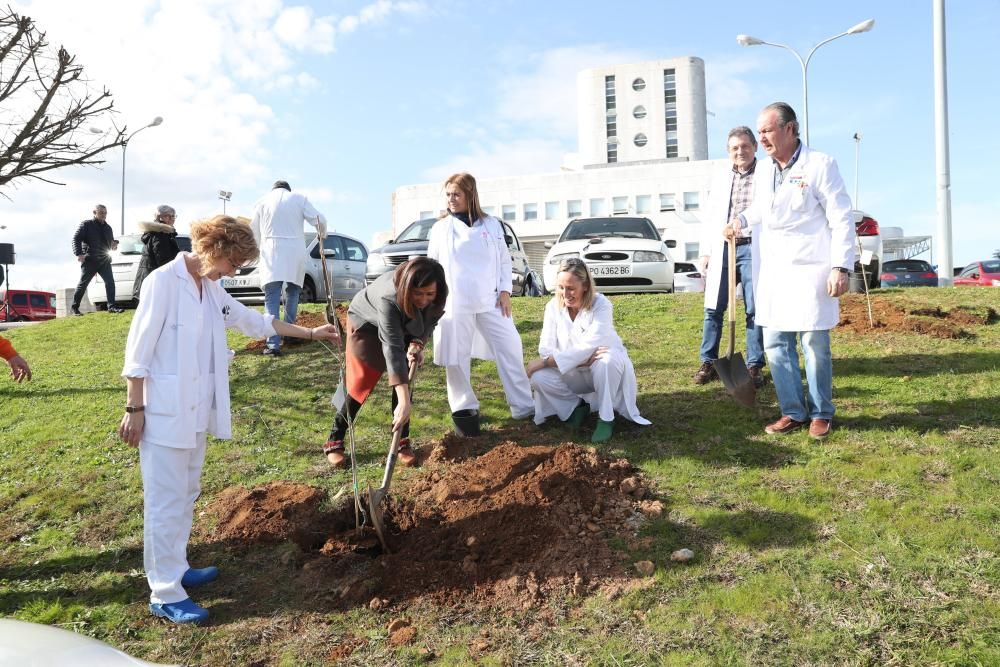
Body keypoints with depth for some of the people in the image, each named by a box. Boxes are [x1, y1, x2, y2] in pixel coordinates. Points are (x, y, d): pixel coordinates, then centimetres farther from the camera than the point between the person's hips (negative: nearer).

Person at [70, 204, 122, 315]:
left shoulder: (108, 228, 16)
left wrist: (114, 245, 0)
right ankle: (74, 307, 13)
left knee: (110, 282, -8)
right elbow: (76, 239, -7)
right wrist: (79, 253, -20)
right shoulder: (86, 224, -1)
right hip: (89, 260, -4)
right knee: (83, 283, 2)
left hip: (104, 260, 4)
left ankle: (111, 306, -6)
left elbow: (110, 242, 25)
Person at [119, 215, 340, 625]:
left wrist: (311, 333, 20)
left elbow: (254, 321, 20)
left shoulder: (211, 290, 10)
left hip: (195, 411, 9)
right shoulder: (163, 282, -14)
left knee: (186, 494, 17)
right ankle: (165, 594, 6)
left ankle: (175, 570, 31)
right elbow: (138, 350, -14)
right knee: (166, 501, -3)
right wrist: (134, 409, -14)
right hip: (164, 412, -8)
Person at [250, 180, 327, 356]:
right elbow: (319, 219, 1)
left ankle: (273, 344, -17)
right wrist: (322, 234, 22)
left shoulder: (262, 202, 12)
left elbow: (254, 232, 16)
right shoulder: (299, 198, 9)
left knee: (272, 298, -6)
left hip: (271, 253, 0)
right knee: (292, 292, 19)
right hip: (295, 251, 1)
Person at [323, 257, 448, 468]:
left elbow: (429, 322, -9)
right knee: (360, 384, -5)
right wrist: (404, 401, -54)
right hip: (366, 323, -4)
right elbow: (392, 348, -50)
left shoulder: (438, 295, -30)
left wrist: (418, 343, -31)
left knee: (405, 379, -6)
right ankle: (334, 441, 9)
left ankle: (402, 441, 4)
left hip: (404, 328, 5)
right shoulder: (389, 298, -46)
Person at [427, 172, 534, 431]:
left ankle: (525, 407, 9)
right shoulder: (440, 228, 6)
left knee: (510, 350, 0)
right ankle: (464, 409, 16)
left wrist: (505, 290, 0)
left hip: (490, 301, 1)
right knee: (456, 358, 2)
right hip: (454, 303, -1)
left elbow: (504, 260, 12)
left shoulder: (492, 225, 8)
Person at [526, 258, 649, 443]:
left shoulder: (600, 304, -20)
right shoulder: (553, 307, -9)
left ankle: (606, 418, -18)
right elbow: (546, 348, -16)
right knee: (539, 378, -24)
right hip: (574, 375, 3)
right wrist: (581, 360, -33)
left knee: (608, 360, -38)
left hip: (605, 371, -3)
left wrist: (546, 362, -32)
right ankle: (577, 405, 3)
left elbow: (590, 346, -30)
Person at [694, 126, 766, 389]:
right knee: (713, 308, 4)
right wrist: (706, 252, 11)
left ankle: (755, 365, 9)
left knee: (754, 310, 0)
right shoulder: (720, 178, 16)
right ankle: (708, 363, 13)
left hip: (752, 248, -3)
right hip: (721, 249, 4)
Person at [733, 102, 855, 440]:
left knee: (815, 345, 1)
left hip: (808, 270, -6)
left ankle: (821, 413, 16)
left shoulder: (820, 165, -6)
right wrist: (743, 219, 7)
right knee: (775, 344, 6)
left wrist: (841, 267, -14)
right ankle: (794, 412, 18)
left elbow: (842, 219, -7)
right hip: (771, 271, 6)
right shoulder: (763, 171, 11)